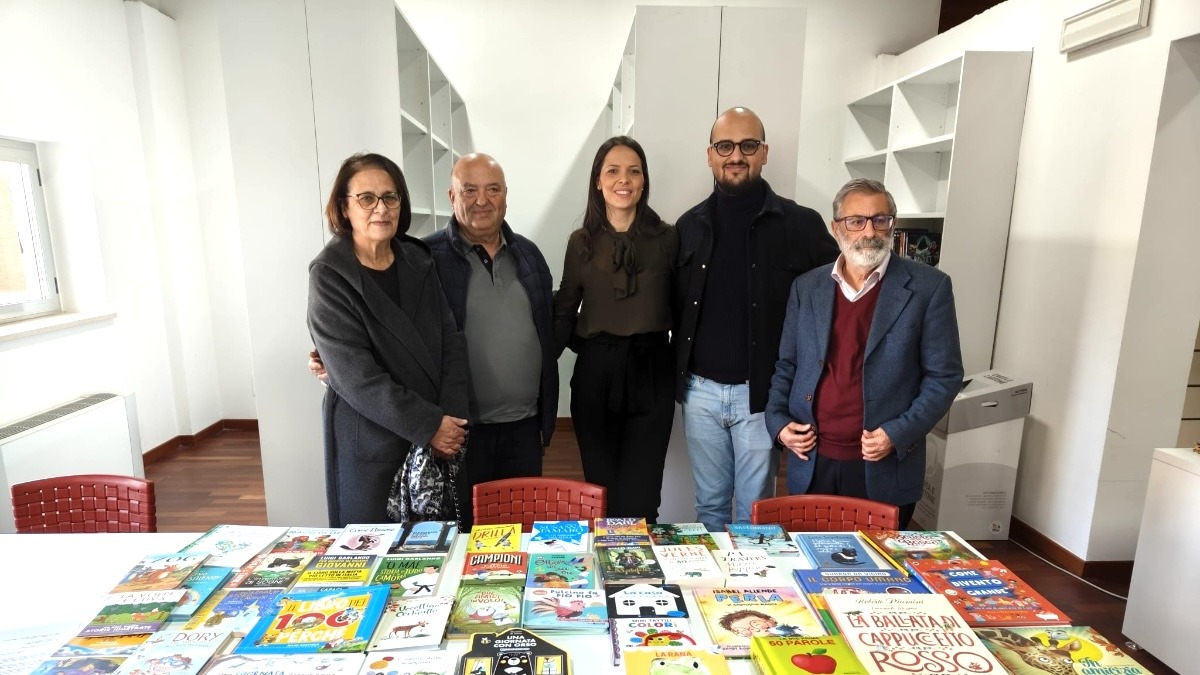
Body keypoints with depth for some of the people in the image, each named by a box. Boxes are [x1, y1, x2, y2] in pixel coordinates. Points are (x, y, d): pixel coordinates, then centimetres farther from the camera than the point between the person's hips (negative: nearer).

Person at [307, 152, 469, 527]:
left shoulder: (418, 261, 4)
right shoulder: (330, 275, -10)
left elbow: (451, 341, 1)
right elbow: (354, 375, -16)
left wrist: (452, 416, -10)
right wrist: (428, 425, -16)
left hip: (439, 439, 4)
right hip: (369, 444, -4)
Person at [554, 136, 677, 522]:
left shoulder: (666, 238, 0)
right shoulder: (581, 242, 3)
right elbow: (564, 312, 8)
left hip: (650, 373, -1)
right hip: (595, 374, 1)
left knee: (639, 500, 2)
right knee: (600, 492, 12)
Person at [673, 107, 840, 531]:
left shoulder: (800, 225, -4)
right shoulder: (689, 226, 5)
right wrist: (678, 376, 4)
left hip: (762, 392, -2)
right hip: (700, 390, 3)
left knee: (754, 511, 12)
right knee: (710, 505, 17)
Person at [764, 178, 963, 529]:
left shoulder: (928, 286, -4)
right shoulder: (807, 287, 5)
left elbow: (944, 376, -3)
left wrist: (898, 434, -14)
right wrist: (777, 420, -3)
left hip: (885, 469, -2)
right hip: (811, 464, 3)